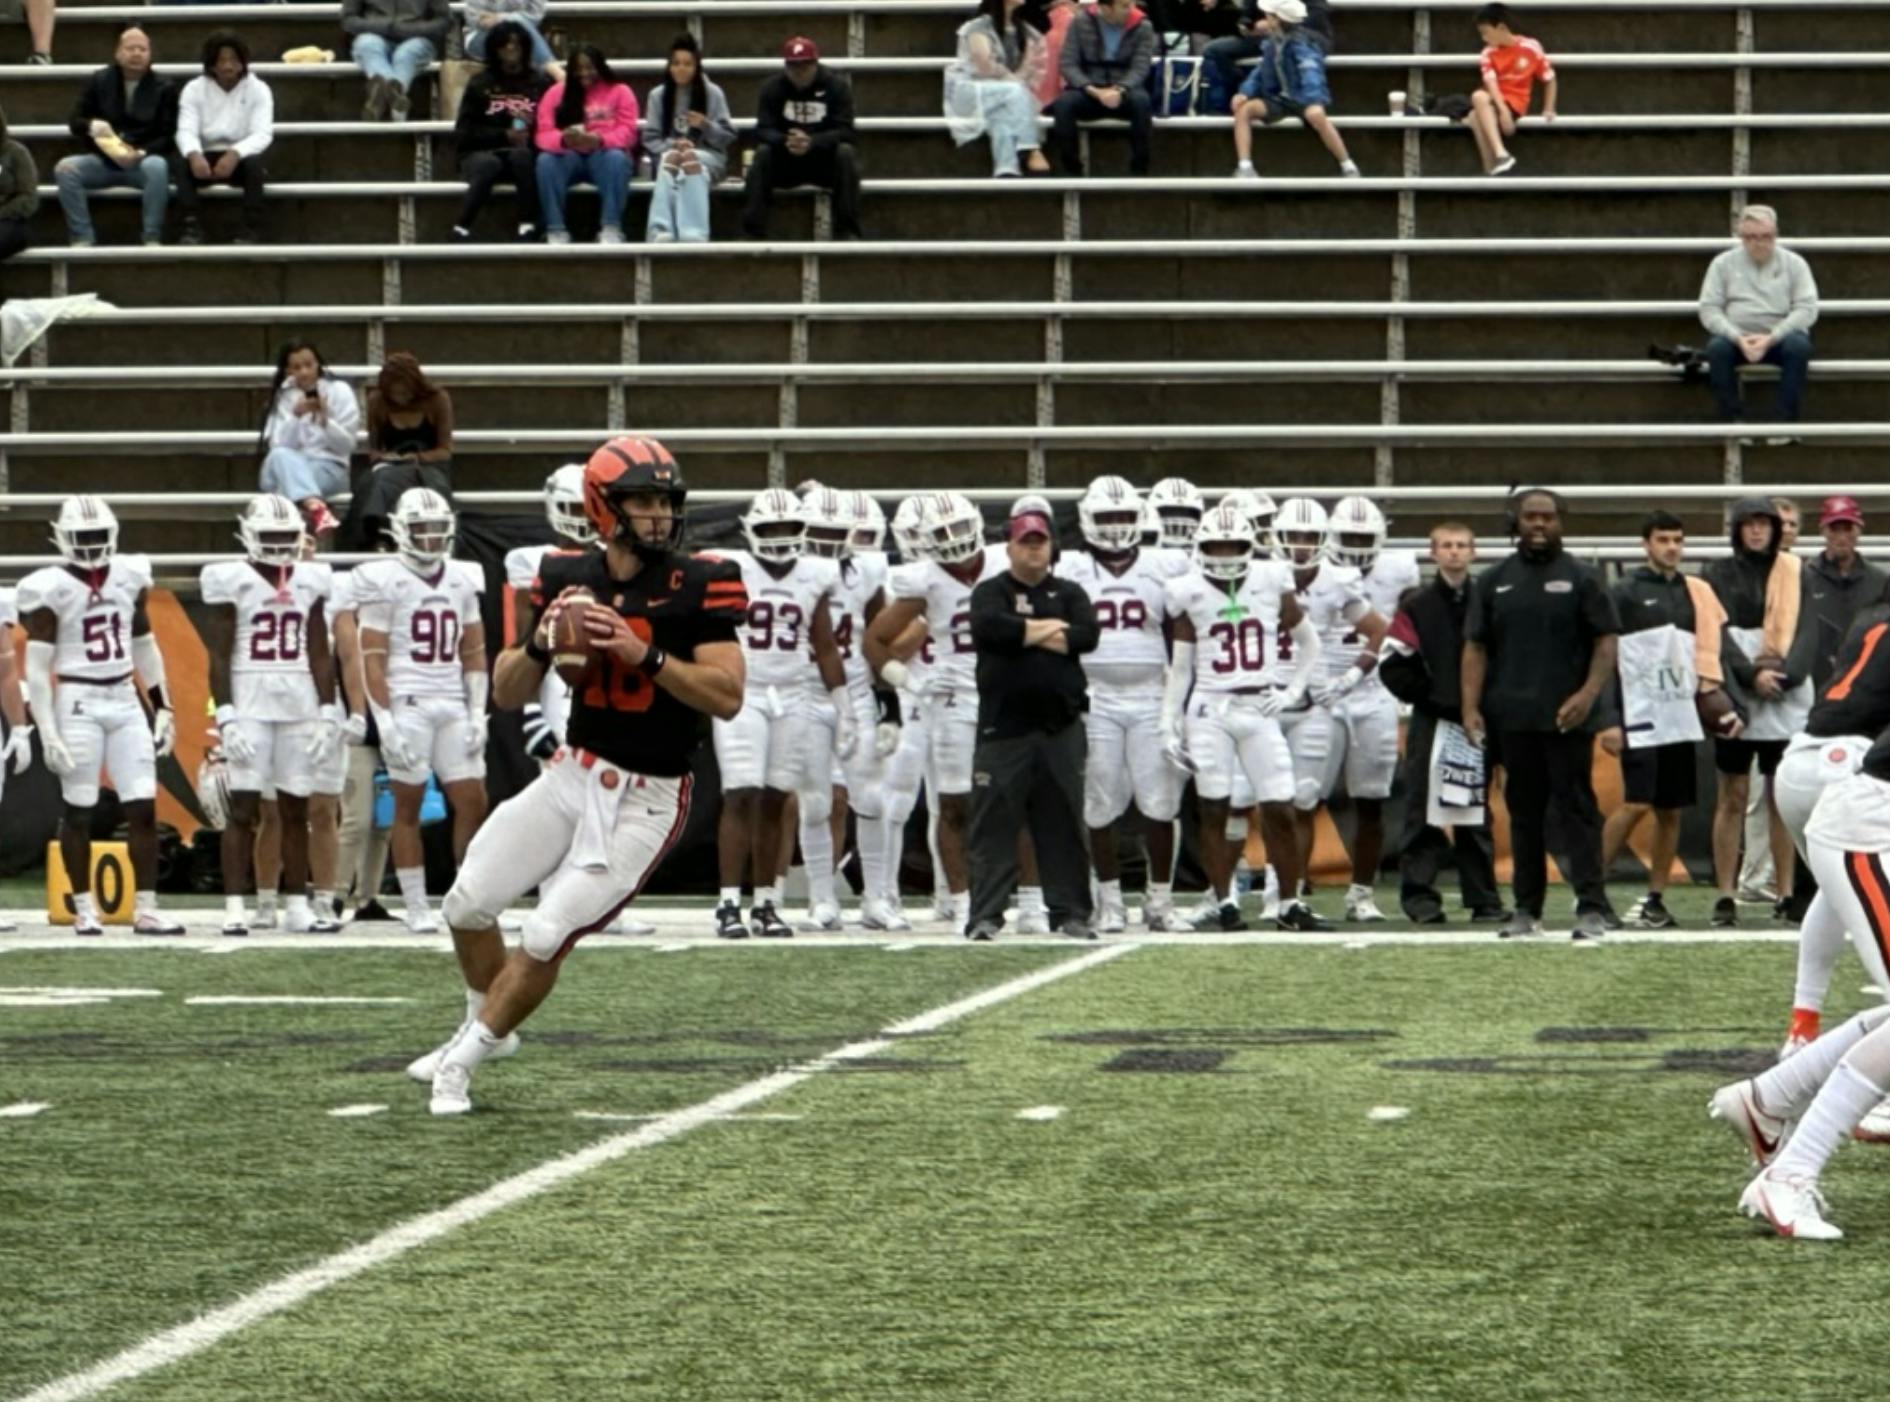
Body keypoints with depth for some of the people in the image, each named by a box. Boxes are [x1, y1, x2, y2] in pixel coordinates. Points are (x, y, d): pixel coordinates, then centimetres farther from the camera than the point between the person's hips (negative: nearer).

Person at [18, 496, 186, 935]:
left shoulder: (130, 578, 7)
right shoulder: (52, 590, -8)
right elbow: (37, 668, -9)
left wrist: (163, 707, 14)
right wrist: (47, 732, -14)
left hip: (126, 702, 5)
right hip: (79, 703, -4)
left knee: (144, 808, -1)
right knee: (79, 811, 2)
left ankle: (146, 909, 2)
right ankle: (83, 908, 11)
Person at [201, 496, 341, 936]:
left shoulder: (311, 582, 9)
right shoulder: (232, 581, -2)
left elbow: (320, 655, 11)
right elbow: (219, 656, -4)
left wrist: (328, 713, 3)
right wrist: (226, 717, -12)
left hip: (300, 706, 4)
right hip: (249, 703, -4)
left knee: (295, 809, 6)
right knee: (243, 808, -6)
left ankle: (297, 906, 11)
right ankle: (234, 907, -5)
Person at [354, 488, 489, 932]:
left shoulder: (463, 579, 11)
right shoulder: (385, 581, -4)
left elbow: (474, 652, 14)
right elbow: (373, 658, -7)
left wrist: (478, 714, 6)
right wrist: (385, 722, -13)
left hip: (453, 707, 5)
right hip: (407, 705, -5)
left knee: (473, 802, 1)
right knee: (408, 805, 0)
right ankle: (416, 908, 5)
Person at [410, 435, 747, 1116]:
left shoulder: (698, 586, -12)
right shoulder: (568, 579, 0)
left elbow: (728, 696, -19)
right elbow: (507, 694, 5)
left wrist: (645, 655, -27)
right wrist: (541, 642, -15)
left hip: (645, 799, -5)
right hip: (574, 773, 5)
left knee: (546, 938, -9)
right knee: (469, 905, 6)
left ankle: (462, 1061, 10)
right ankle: (485, 1027, 33)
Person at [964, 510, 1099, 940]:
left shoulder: (1069, 593, 13)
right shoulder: (991, 592, 5)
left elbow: (1088, 634, -6)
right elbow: (990, 627, -17)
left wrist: (1025, 635, -8)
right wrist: (1049, 628, -7)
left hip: (1061, 727, 3)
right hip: (1004, 726, -2)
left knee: (1064, 823, 6)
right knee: (994, 823, -3)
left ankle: (1073, 912, 11)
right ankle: (986, 913, -1)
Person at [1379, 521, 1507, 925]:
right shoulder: (1416, 607, 3)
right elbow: (1393, 665, -2)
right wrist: (1429, 698, -8)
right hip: (1431, 725, -2)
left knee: (1476, 814, 6)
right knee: (1424, 814, -2)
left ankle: (1484, 899, 10)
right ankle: (1419, 896, 1)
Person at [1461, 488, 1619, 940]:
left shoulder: (1580, 579, 3)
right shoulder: (1493, 582, 11)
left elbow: (1606, 641, 0)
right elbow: (1476, 647, 10)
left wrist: (1589, 692, -14)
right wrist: (1471, 706, 0)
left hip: (1567, 717, -3)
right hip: (1512, 717, 3)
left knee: (1576, 808, -4)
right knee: (1524, 813, 8)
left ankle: (1592, 906, -5)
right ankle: (1527, 909, 13)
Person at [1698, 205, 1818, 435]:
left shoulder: (1794, 263, 3)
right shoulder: (1723, 263, 5)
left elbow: (1807, 308, -7)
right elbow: (1708, 309, -2)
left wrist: (1771, 338, -21)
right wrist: (1738, 338, -19)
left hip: (1781, 337, -1)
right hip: (1737, 337, 1)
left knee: (1798, 345, -34)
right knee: (1716, 347, -33)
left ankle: (1787, 422, -26)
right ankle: (1735, 422, -24)